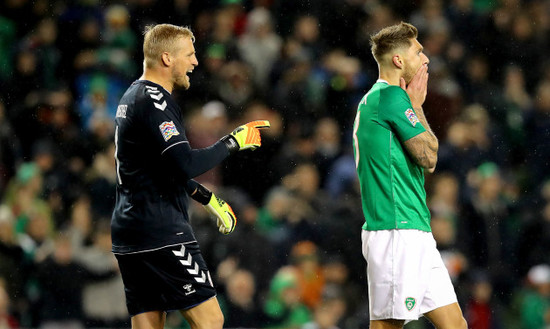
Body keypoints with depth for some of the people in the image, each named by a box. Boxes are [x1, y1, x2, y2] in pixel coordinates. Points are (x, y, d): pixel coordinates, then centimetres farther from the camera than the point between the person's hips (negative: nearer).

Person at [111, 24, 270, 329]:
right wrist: (233, 142, -12)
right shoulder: (153, 101, -14)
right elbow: (185, 164, -24)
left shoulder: (133, 96, 19)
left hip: (128, 234, 10)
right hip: (162, 234, -10)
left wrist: (207, 198, 25)